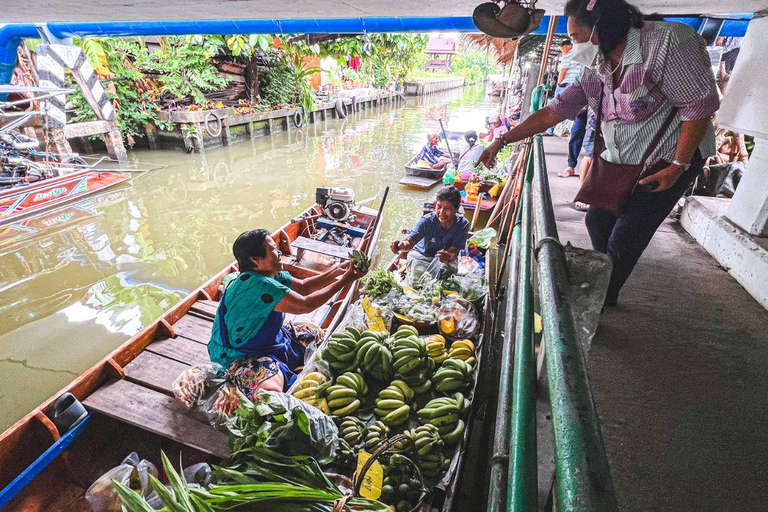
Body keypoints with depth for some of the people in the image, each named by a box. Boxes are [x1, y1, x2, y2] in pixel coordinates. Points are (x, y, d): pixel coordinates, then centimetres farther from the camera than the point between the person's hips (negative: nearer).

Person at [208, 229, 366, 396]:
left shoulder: (270, 275, -1)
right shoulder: (258, 285, -31)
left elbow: (303, 286, 9)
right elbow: (306, 305, -28)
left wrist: (335, 272, -3)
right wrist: (344, 281, -22)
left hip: (271, 338, 10)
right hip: (242, 356, -10)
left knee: (323, 336, 12)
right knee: (271, 390, -38)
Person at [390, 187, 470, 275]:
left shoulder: (463, 224, -22)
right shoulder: (427, 221, -25)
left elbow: (454, 251, -26)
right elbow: (410, 241, -36)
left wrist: (448, 256, -52)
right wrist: (402, 245, -62)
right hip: (422, 255, -1)